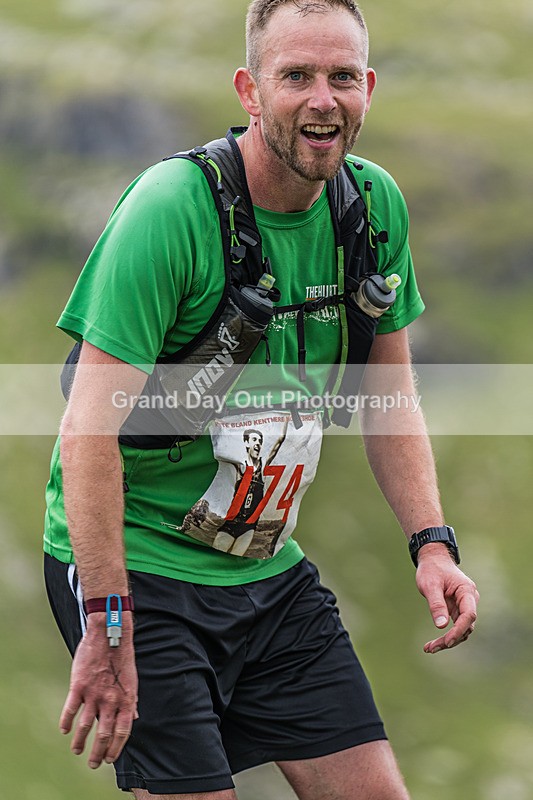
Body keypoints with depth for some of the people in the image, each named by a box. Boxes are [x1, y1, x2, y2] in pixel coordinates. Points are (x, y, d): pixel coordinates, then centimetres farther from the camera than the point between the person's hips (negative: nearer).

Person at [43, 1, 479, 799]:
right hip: (140, 566, -6)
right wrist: (107, 626, -29)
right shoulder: (172, 208, -21)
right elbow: (90, 429, -25)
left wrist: (431, 543, -2)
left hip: (270, 571, 6)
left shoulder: (376, 204, -1)